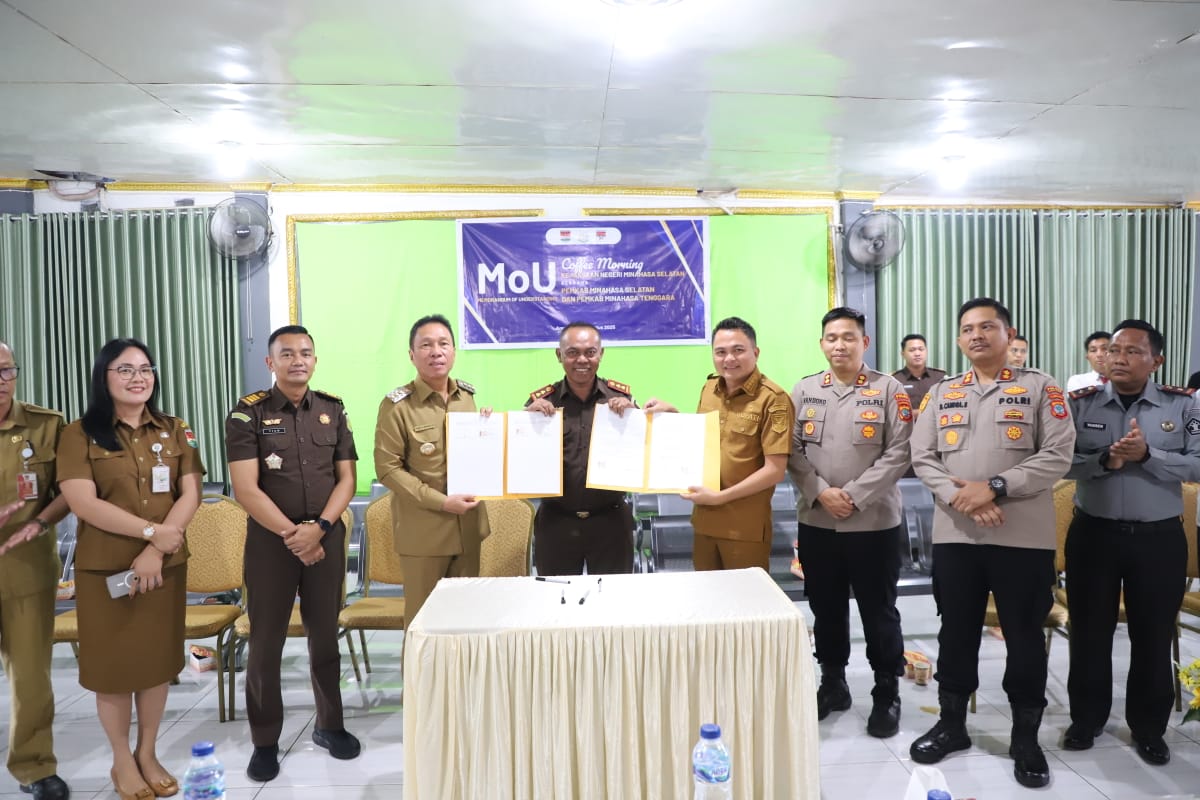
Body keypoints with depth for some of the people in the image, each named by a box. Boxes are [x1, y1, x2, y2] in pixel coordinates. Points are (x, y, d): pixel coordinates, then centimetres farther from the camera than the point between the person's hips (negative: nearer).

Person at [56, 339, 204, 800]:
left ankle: (148, 755, 29)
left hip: (165, 565, 3)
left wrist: (155, 552, -14)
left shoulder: (175, 432, 4)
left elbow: (190, 495, -2)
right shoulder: (80, 434, -4)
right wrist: (151, 530, -19)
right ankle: (122, 761, 27)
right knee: (113, 664, 8)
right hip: (104, 568, -2)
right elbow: (82, 503, -14)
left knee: (158, 660, 11)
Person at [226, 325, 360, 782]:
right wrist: (292, 534, -13)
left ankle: (329, 725, 28)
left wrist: (318, 528, -11)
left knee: (325, 637, 12)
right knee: (266, 644, 6)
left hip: (327, 537, 2)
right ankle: (265, 742, 21)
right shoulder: (247, 413, -4)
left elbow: (347, 479, 3)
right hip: (270, 539, -2)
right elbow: (246, 489, -10)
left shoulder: (333, 410, 5)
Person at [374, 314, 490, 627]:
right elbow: (388, 469, -13)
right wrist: (441, 501, -17)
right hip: (423, 528, -5)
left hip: (468, 524, 5)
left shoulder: (467, 395, 7)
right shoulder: (397, 404, -11)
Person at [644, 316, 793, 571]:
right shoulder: (709, 388, 6)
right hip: (704, 519, 6)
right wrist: (672, 412, 5)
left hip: (745, 527, -6)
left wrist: (720, 497, -18)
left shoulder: (772, 399, -14)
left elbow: (775, 470, -17)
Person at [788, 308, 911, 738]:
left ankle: (887, 694, 23)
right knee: (826, 610, 14)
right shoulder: (804, 390, 7)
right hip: (816, 523, 3)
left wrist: (854, 496, -15)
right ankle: (832, 684, 30)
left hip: (874, 523, -3)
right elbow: (793, 451, 3)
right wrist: (820, 493, -11)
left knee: (879, 613, 7)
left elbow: (898, 453, -9)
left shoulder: (888, 389, -3)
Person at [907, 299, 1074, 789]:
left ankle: (1026, 738, 25)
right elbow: (923, 458, 3)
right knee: (956, 632, 12)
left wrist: (995, 487, -18)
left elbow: (1057, 456, -9)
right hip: (954, 535, 3)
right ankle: (952, 725, 28)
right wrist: (959, 497, -13)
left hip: (1024, 537, -2)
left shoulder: (1040, 388, 1)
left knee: (1024, 637, 8)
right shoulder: (941, 393, 10)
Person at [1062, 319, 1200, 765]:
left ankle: (1149, 728, 30)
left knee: (1154, 636, 12)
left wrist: (1146, 454, -23)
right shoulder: (1081, 403, -1)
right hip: (1093, 534, 0)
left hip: (1160, 538, 0)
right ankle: (1086, 719, 28)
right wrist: (1105, 460, -23)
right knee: (1089, 631, 11)